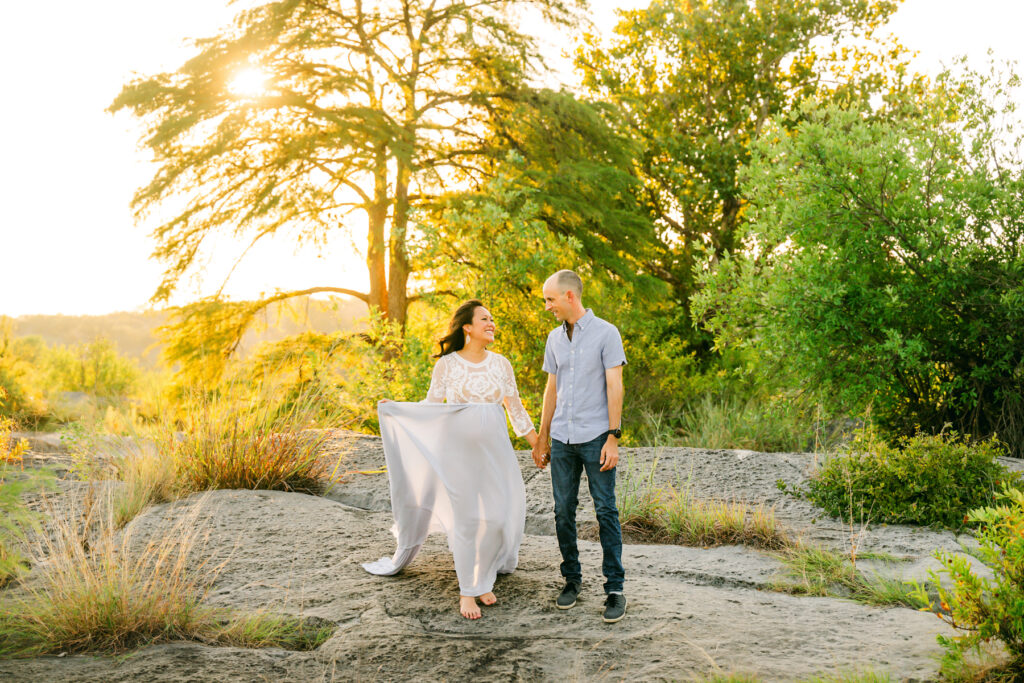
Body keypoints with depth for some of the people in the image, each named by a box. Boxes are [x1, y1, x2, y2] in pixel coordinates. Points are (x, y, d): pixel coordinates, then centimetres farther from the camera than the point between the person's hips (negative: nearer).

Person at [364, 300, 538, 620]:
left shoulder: (500, 363, 7)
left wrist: (539, 445, 12)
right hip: (459, 452, -3)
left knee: (497, 518, -1)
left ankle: (484, 580, 18)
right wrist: (394, 408, -3)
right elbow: (430, 406, 5)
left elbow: (516, 408, 12)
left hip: (494, 450, 3)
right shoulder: (447, 364, -1)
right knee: (466, 519, -1)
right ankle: (467, 591, 10)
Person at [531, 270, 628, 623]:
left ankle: (614, 588, 3)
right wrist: (542, 438, 16)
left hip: (596, 436, -5)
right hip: (562, 438, 5)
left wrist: (613, 438, -12)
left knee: (606, 511, -3)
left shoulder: (605, 333, -4)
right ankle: (571, 579, 20)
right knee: (564, 511, 6)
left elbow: (614, 387, -7)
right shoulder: (555, 338, 12)